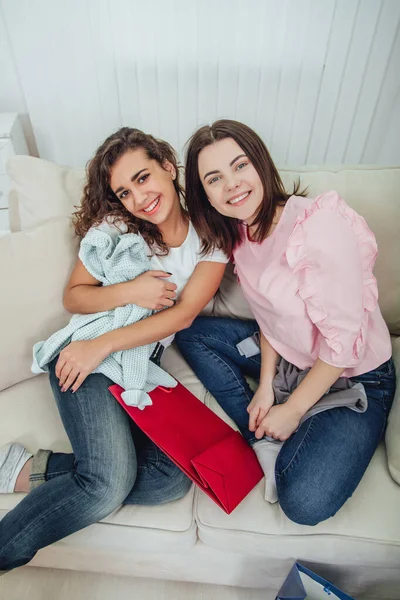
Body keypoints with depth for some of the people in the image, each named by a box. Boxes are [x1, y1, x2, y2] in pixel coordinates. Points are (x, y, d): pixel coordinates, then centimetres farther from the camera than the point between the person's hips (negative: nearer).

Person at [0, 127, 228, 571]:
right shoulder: (115, 225, -5)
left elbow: (183, 314, -11)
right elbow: (73, 297, 0)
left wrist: (103, 346, -18)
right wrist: (129, 291, -20)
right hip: (85, 355, -3)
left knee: (172, 480, -14)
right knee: (110, 482, -22)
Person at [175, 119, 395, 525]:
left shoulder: (320, 229, -29)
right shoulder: (239, 231, -6)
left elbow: (344, 344, -24)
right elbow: (268, 315, 1)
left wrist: (292, 411, -13)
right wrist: (265, 385, -6)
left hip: (355, 377, -6)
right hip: (286, 355, 7)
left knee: (305, 503, -23)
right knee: (188, 330, -1)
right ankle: (265, 440, -2)